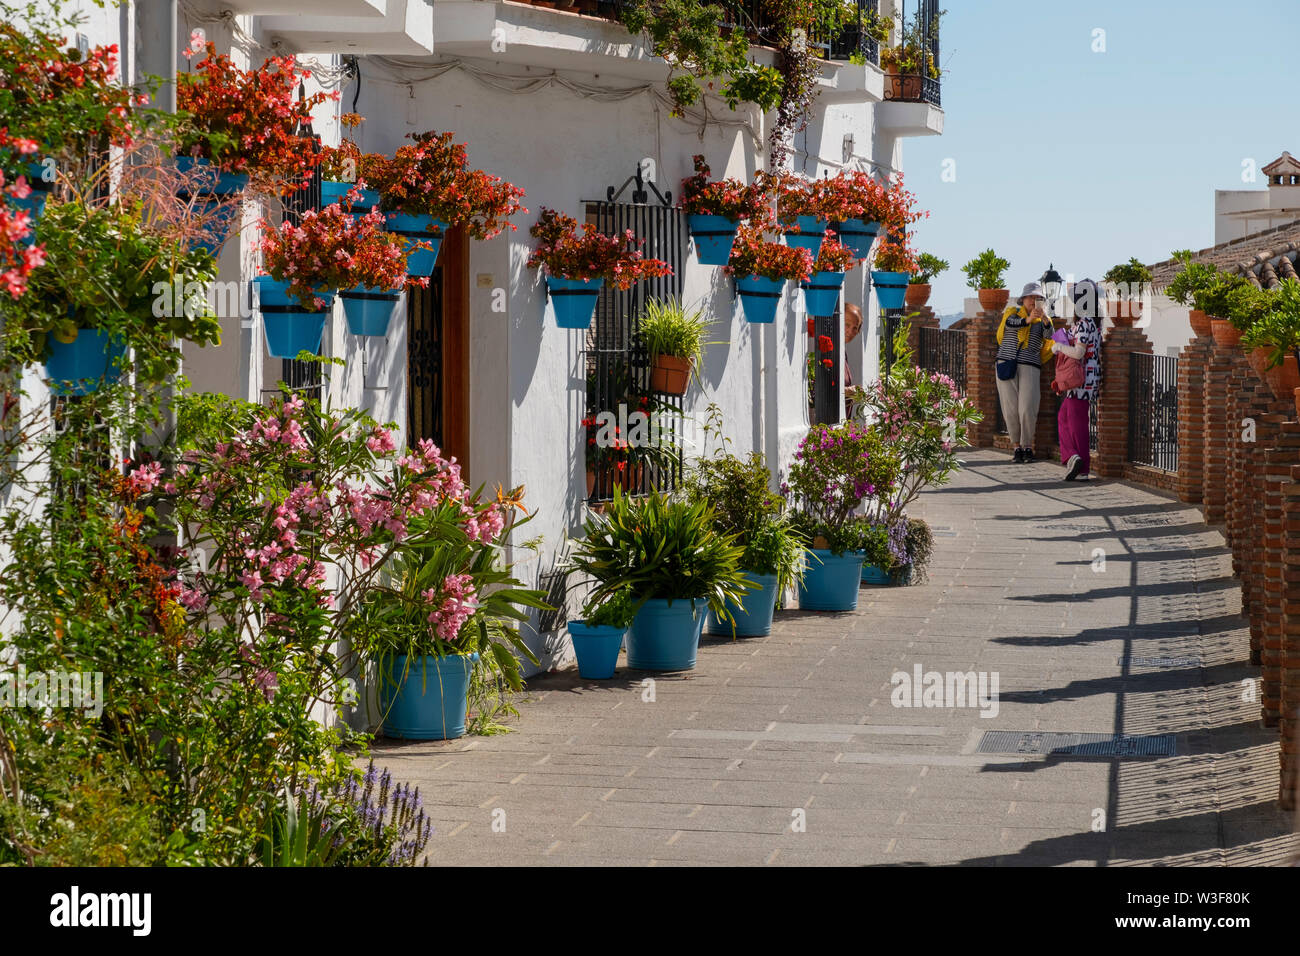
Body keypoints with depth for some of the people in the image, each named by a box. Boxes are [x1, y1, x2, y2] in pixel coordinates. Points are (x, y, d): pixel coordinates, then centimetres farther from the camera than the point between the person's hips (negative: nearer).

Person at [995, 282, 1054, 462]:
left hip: (1030, 368, 0)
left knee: (1027, 410, -11)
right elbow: (1010, 323, -14)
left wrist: (1044, 319, -30)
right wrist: (1027, 320, -34)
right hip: (1007, 365, 0)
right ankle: (1017, 447, 9)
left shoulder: (1042, 320, 11)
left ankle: (1028, 447, 4)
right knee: (1010, 409, -2)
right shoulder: (1012, 312, 10)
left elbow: (1049, 335, -10)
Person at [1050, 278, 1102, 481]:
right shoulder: (1095, 323, 11)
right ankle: (1072, 457, 6)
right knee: (1063, 417, 14)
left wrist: (1059, 347, -9)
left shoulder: (1083, 324, -18)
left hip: (1081, 378, -9)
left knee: (1077, 422, -2)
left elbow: (1078, 353, -25)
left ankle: (1082, 469, -1)